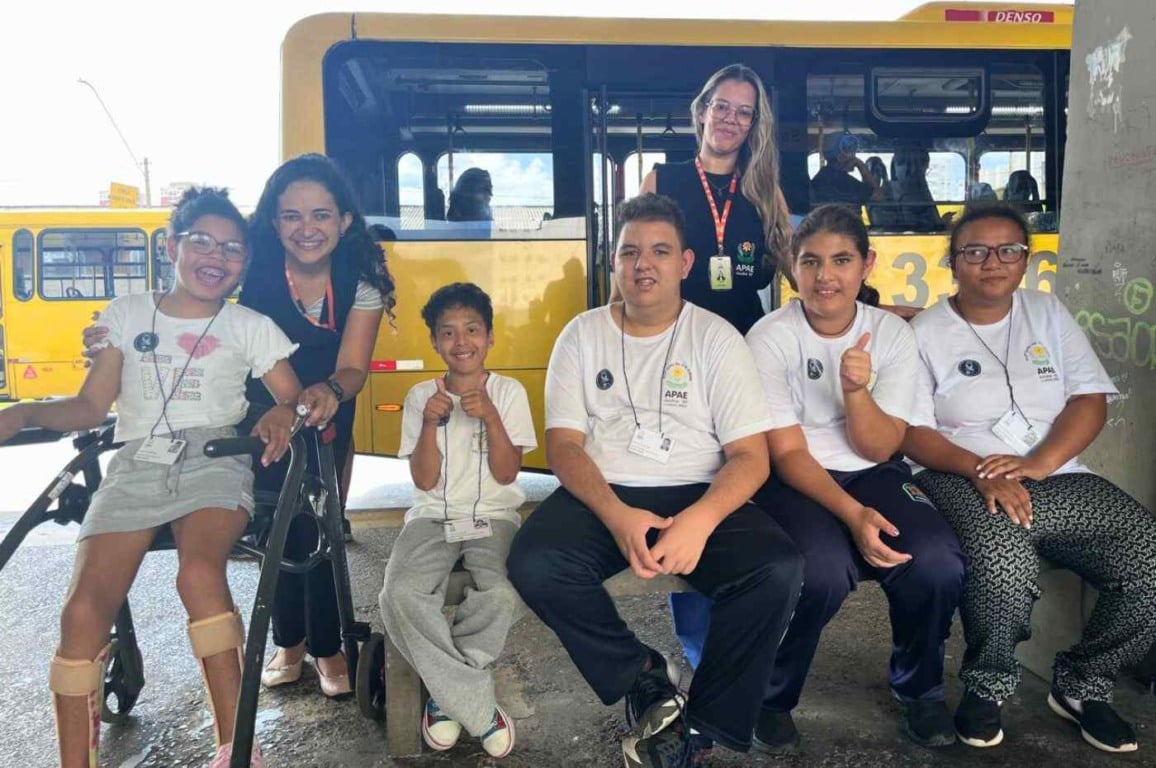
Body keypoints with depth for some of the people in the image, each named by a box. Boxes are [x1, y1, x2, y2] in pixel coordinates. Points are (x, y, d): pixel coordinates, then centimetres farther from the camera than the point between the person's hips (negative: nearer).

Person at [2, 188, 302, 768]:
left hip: (214, 463, -2)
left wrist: (282, 417, -16)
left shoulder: (250, 327, 12)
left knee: (199, 573, -33)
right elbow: (92, 406, 14)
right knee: (83, 610, -19)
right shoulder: (128, 314, 17)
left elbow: (294, 402, 8)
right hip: (135, 467, 3)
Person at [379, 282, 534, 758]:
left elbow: (506, 474, -5)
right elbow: (424, 480, -2)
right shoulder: (420, 396, 4)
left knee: (501, 594, -32)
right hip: (432, 518, 1)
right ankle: (479, 708, -14)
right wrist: (431, 423, -16)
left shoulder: (508, 392, 2)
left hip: (492, 517, -1)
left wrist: (490, 416, -17)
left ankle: (447, 691, -6)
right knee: (401, 594, -28)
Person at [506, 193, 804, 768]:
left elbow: (750, 455, -4)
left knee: (777, 570, -28)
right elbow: (563, 445, -1)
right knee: (533, 563, -29)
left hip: (700, 497, 0)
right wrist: (617, 517, -21)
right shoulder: (582, 335, 7)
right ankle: (646, 676, -4)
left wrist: (700, 520, -26)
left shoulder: (717, 338, 3)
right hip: (601, 495, 1)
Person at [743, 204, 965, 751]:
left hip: (872, 476, 3)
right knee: (823, 572, -34)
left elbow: (878, 449, -5)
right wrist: (853, 515, -25)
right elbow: (787, 453, -12)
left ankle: (919, 688, 7)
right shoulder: (769, 338, -10)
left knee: (937, 564, -26)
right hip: (793, 480, -3)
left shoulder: (893, 334, -1)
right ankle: (772, 697, -4)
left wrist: (856, 389, -24)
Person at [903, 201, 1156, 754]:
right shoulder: (926, 331, 3)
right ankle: (987, 687, -6)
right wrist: (981, 471, -22)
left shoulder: (1048, 313, 14)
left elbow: (1091, 400, 6)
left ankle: (1082, 685, 9)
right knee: (1006, 564, -36)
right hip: (964, 481, -4)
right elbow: (912, 434, -5)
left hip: (1061, 480, 5)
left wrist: (1038, 462, -12)